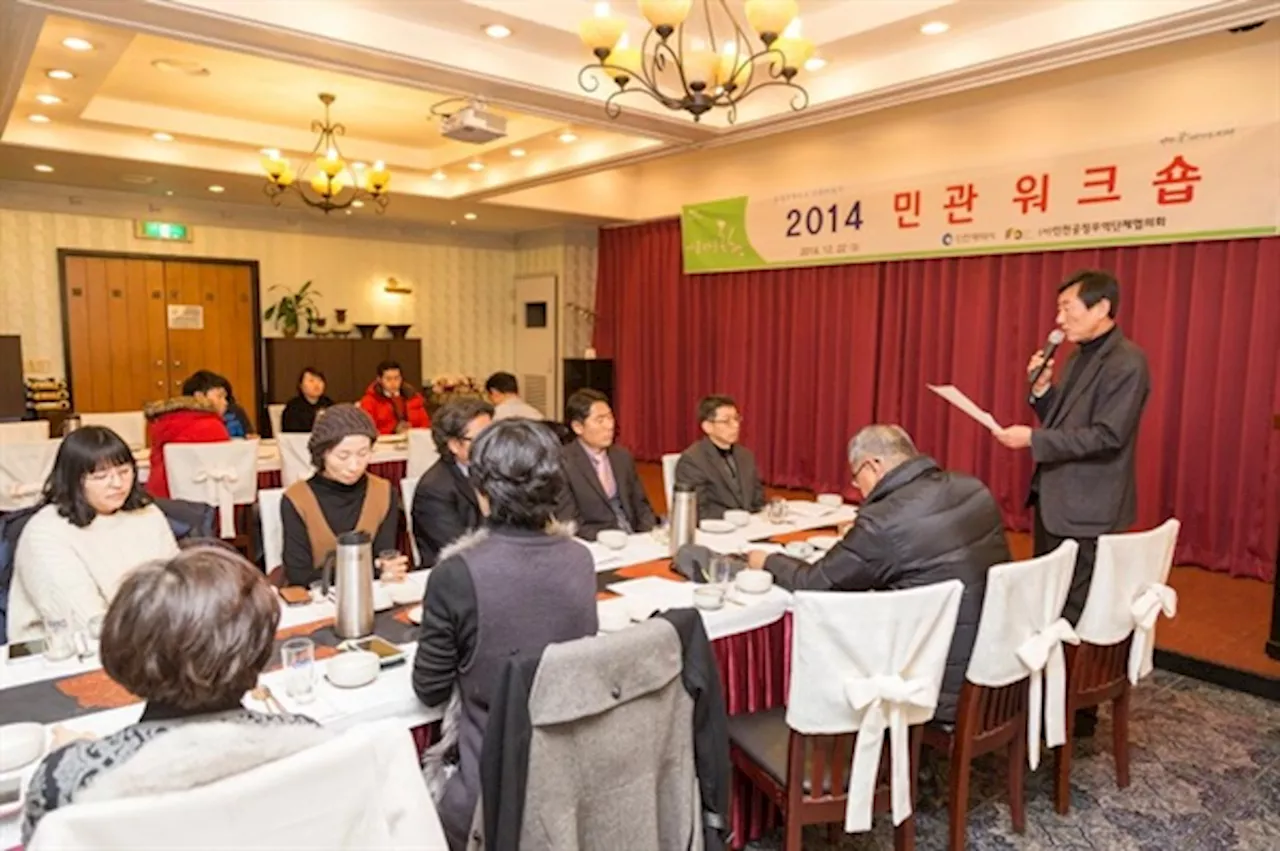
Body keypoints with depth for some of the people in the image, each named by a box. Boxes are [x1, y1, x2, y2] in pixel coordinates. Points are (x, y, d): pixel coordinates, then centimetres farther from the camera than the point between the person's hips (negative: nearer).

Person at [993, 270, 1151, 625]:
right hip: (1053, 499, 9)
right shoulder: (1079, 357, 12)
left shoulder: (1127, 363, -16)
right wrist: (1042, 387, -1)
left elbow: (1107, 436, -23)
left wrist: (1033, 438, -23)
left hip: (1087, 510, -9)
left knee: (1074, 611, 2)